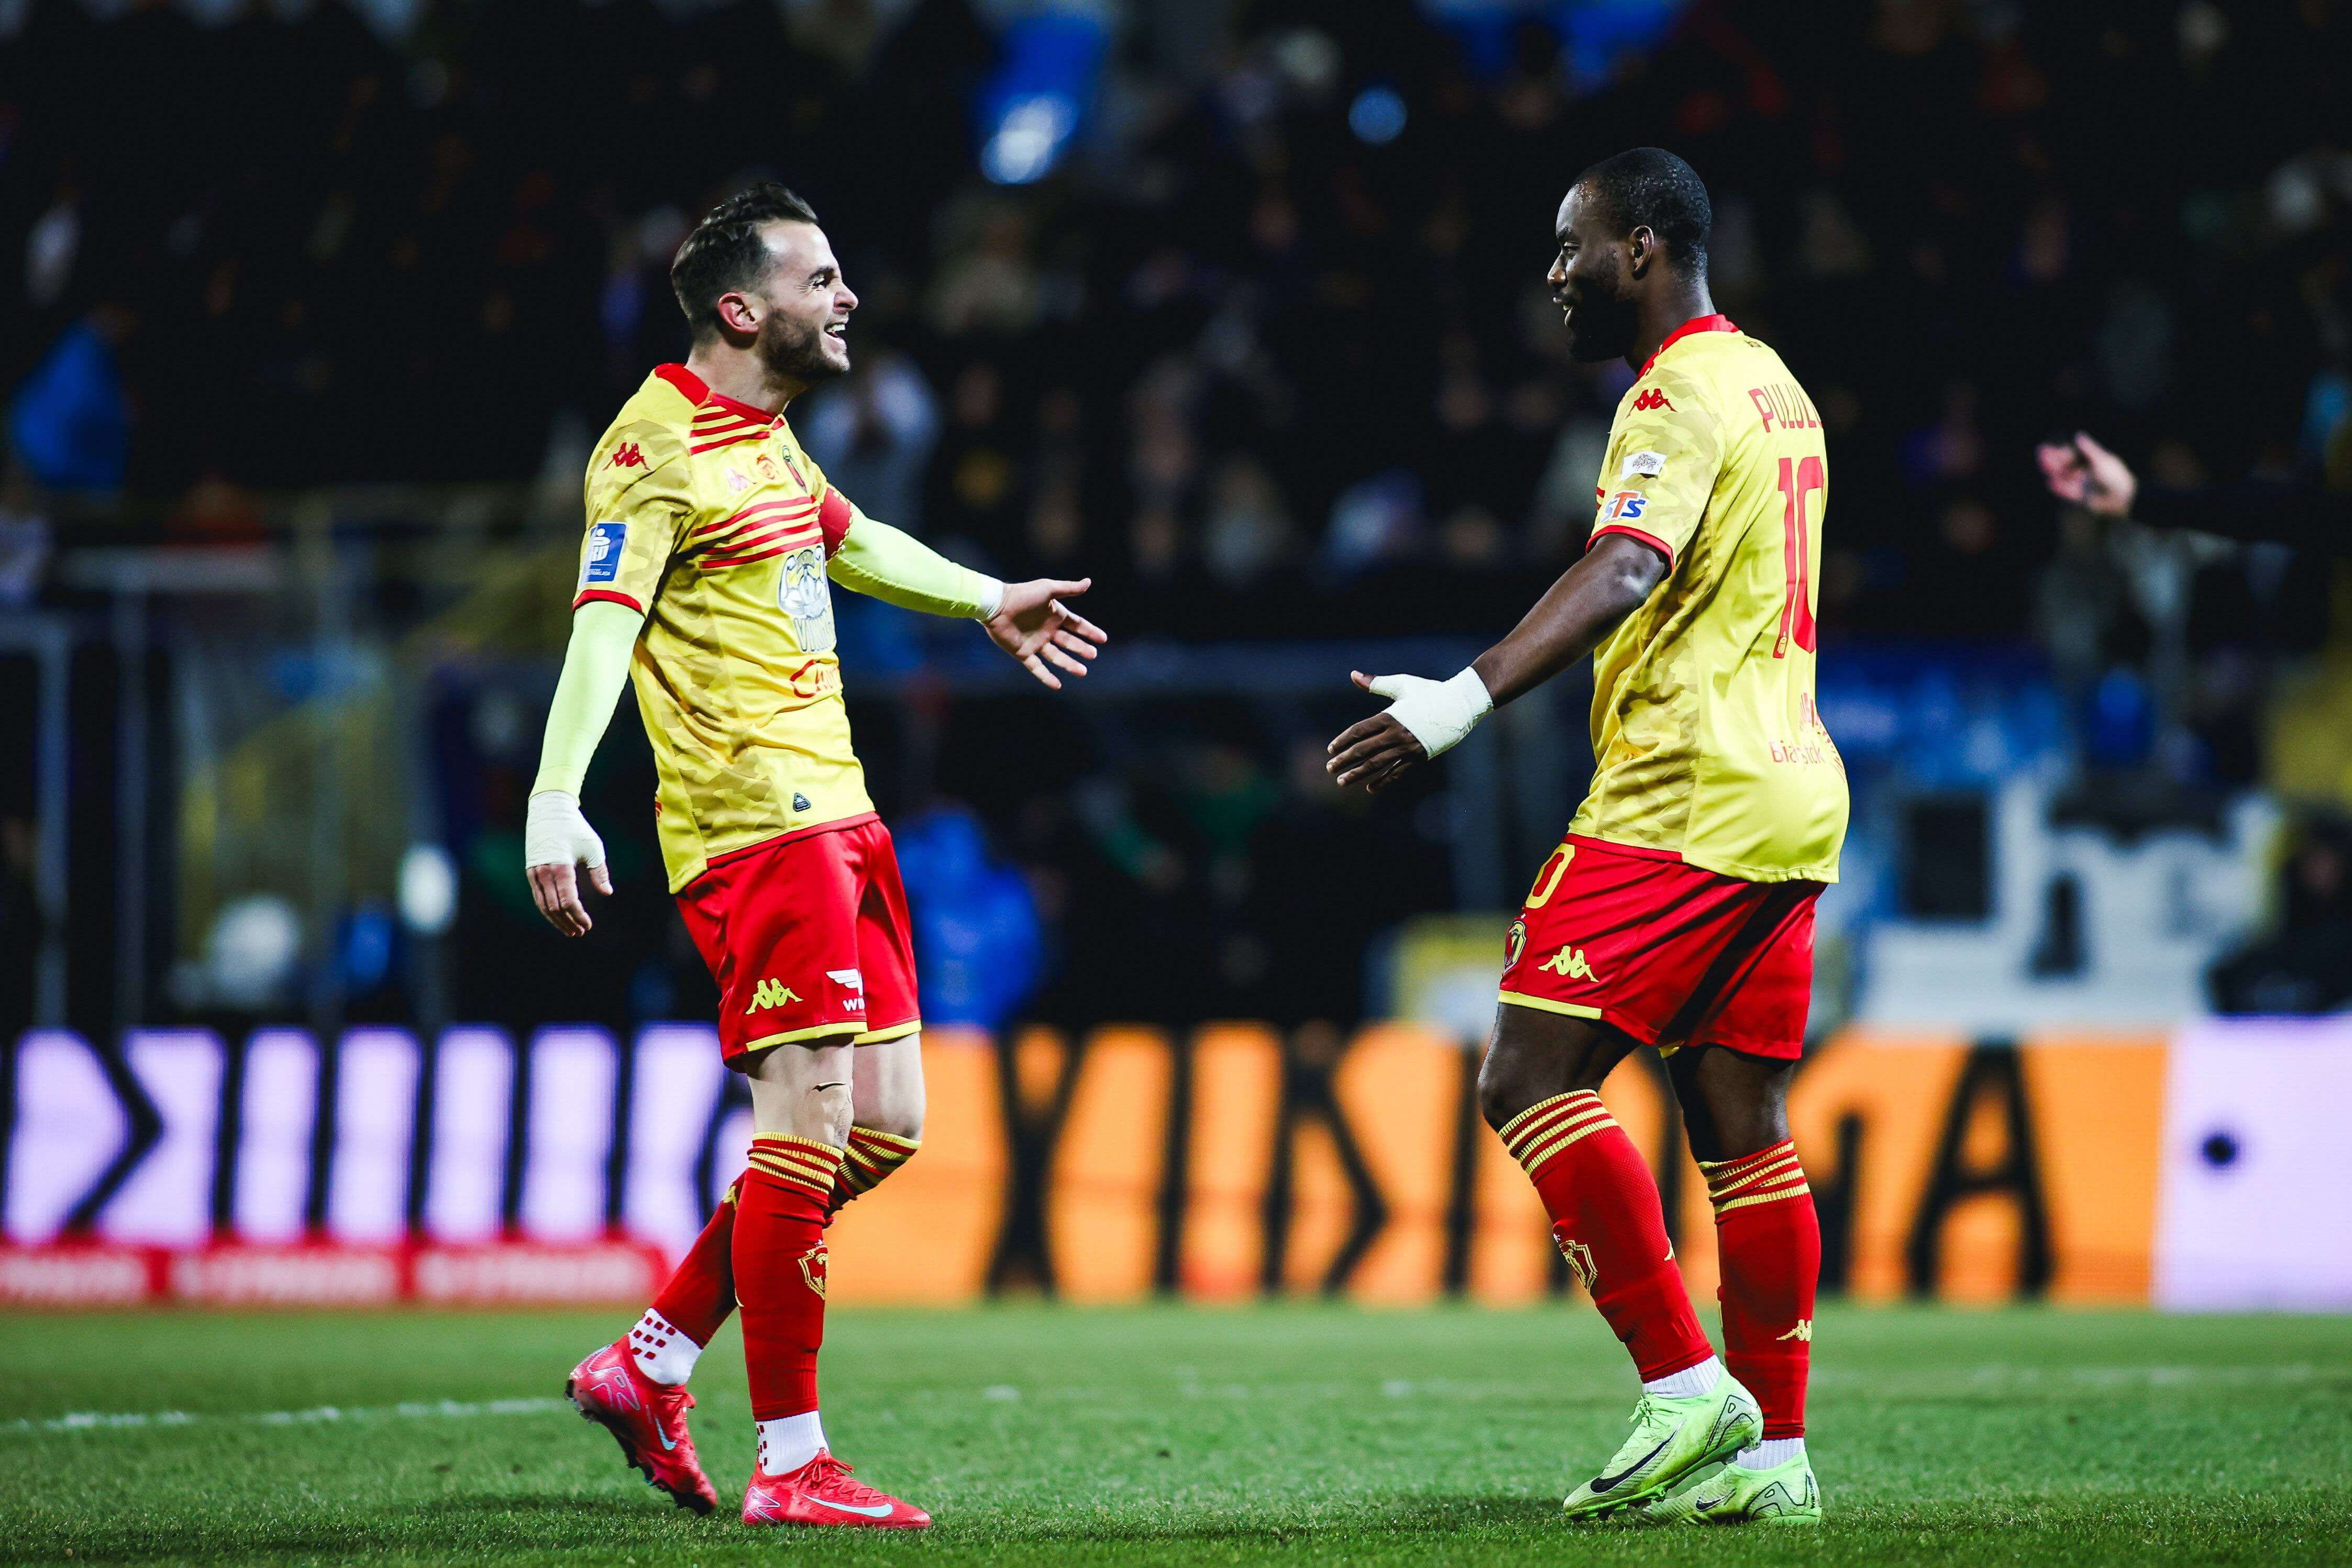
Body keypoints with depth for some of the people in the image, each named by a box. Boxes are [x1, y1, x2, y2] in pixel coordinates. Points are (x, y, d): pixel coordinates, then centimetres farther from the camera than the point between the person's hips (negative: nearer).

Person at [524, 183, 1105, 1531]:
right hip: (751, 823, -10)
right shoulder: (657, 446, -11)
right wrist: (557, 799, -35)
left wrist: (989, 601, 49)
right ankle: (790, 1467, -6)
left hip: (834, 814, 10)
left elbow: (848, 540, 38)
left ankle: (652, 1366, 18)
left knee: (882, 1129, 8)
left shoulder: (767, 433, 18)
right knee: (811, 1125, -12)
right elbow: (606, 621, -23)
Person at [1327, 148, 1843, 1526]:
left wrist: (1467, 698, -39)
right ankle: (1774, 1454, 9)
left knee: (1530, 1076, -11)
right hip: (1790, 799, 10)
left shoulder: (1683, 393, -11)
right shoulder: (1775, 387, 19)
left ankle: (1688, 1391, -13)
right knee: (1744, 1127, 10)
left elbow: (1621, 575, -28)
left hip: (1680, 801, -10)